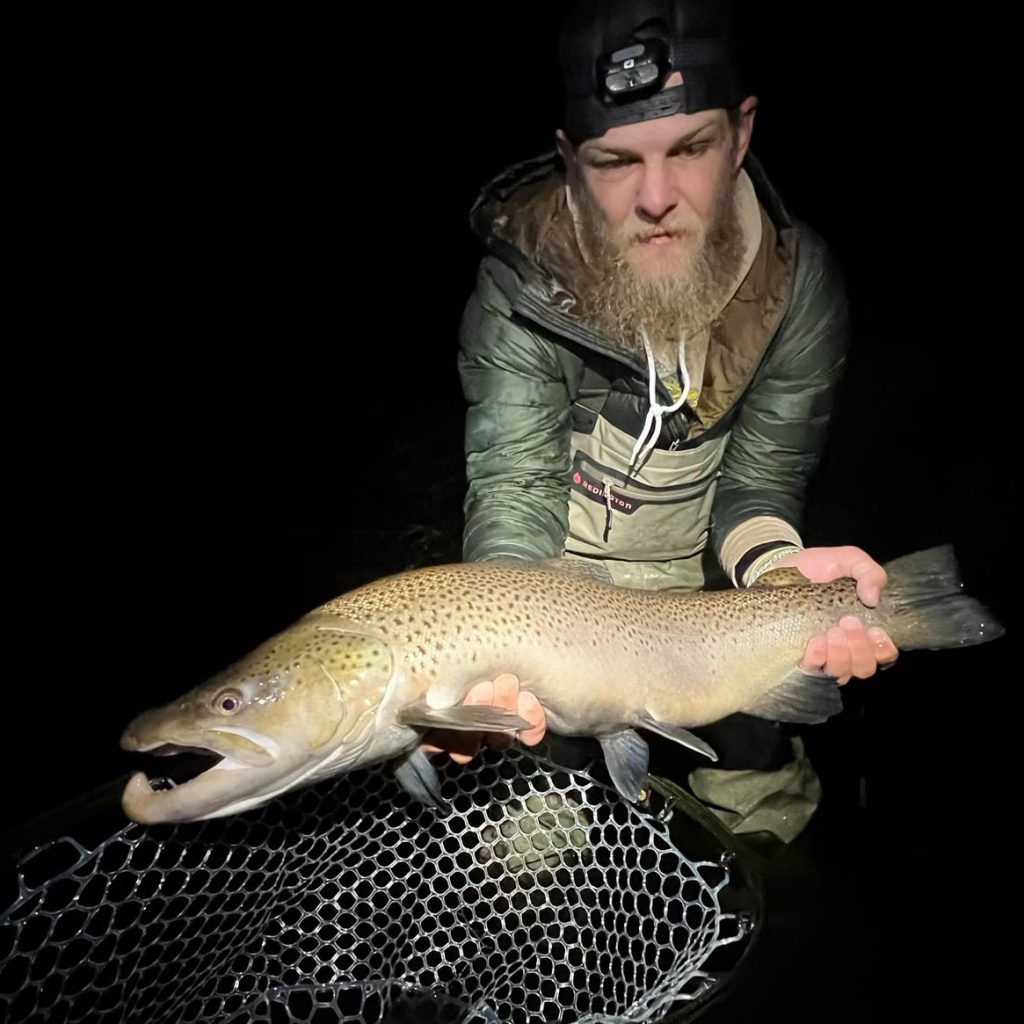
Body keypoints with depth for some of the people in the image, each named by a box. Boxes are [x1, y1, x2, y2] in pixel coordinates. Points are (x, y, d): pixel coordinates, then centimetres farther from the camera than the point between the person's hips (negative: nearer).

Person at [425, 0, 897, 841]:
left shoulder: (799, 281, -18)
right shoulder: (523, 282, -24)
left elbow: (758, 480, -14)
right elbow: (514, 484, -27)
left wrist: (781, 569, -38)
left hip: (714, 609, 3)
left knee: (761, 797, 20)